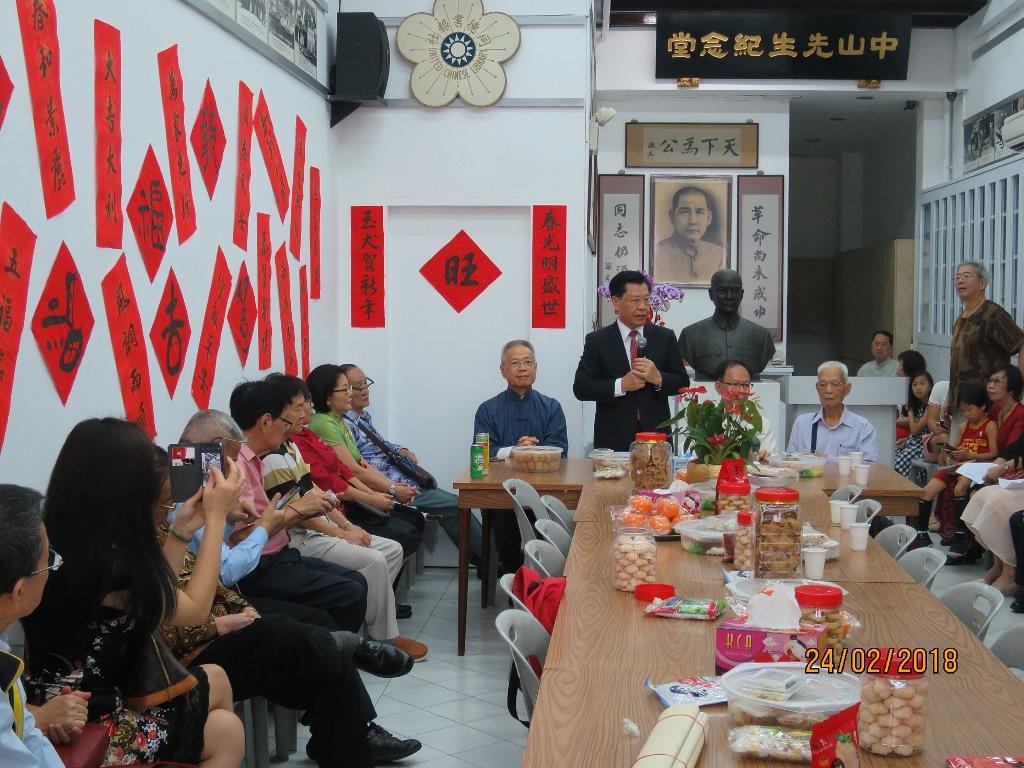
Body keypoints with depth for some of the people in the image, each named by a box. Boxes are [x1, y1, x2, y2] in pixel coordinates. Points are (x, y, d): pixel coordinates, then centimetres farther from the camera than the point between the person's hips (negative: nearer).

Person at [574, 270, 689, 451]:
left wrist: (658, 378, -14)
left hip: (656, 432, 2)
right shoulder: (597, 341, 1)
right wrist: (621, 385, -17)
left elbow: (682, 382, 7)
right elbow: (580, 388, -5)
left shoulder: (665, 337, 8)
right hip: (613, 438, -2)